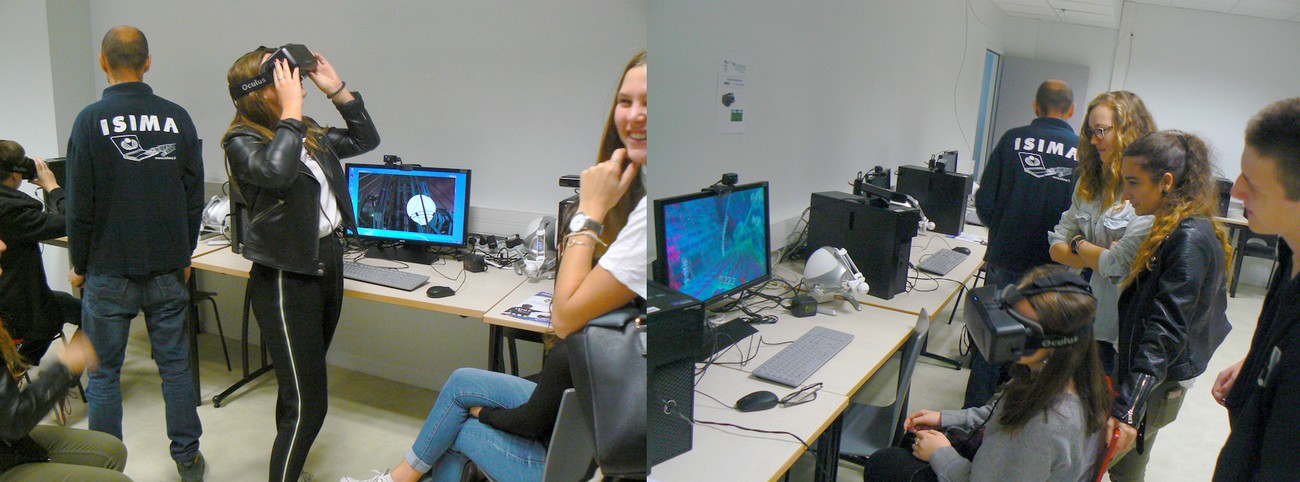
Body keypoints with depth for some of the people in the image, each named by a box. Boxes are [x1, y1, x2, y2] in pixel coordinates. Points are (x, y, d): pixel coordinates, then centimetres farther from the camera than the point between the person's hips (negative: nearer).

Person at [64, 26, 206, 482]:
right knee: (175, 365, 12)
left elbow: (80, 205, -8)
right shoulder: (177, 118, -1)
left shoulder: (91, 120, -10)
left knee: (104, 373, 10)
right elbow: (194, 198, 4)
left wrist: (80, 265, 5)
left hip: (110, 272, -3)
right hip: (167, 270, 3)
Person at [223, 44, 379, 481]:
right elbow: (276, 170, -34)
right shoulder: (242, 141, -13)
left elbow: (366, 139, 19)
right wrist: (291, 111, -25)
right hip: (286, 277, -8)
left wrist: (337, 89, 10)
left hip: (328, 259, 8)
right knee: (307, 404, -8)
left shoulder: (308, 133, 9)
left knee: (302, 386, 22)